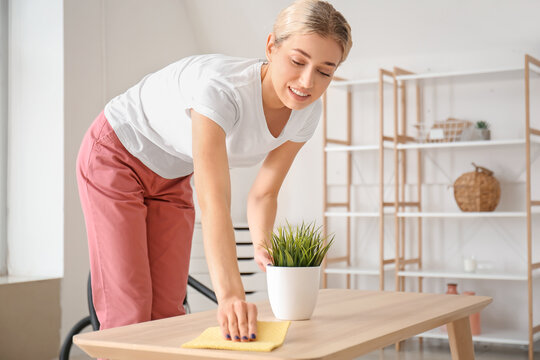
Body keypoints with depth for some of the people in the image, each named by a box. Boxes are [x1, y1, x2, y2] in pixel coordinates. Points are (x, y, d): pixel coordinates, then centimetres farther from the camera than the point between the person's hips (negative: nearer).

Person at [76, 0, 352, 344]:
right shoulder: (221, 87, -40)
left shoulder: (306, 112, -17)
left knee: (168, 309, 4)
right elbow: (214, 199, -49)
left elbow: (264, 193, -7)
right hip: (115, 158, -6)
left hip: (172, 178, 6)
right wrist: (230, 294, -59)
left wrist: (262, 246, -27)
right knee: (127, 311, -9)